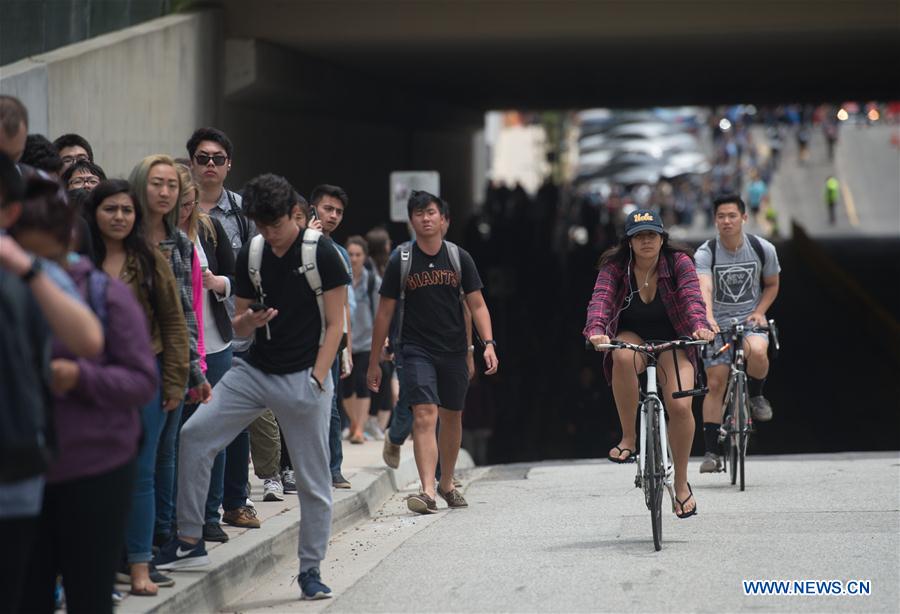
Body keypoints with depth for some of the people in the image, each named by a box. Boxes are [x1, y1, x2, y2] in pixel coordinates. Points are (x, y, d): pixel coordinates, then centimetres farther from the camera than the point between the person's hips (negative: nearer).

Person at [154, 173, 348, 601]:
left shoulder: (321, 253, -8)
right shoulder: (249, 256, 6)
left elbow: (334, 325, -6)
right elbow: (239, 328, 12)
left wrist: (317, 379, -15)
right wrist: (249, 321, -13)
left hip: (304, 377, -4)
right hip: (254, 370, 5)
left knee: (313, 479, 0)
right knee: (195, 434, -11)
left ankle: (311, 569, 13)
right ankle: (190, 541, -3)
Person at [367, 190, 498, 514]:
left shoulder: (459, 258, 3)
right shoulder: (401, 261, -1)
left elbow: (477, 305, 5)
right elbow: (385, 312, 3)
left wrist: (488, 344, -10)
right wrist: (374, 362, 3)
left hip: (454, 352, 3)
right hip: (417, 351, -3)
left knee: (452, 417, 13)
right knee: (424, 415, -18)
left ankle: (446, 484, 32)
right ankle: (428, 491, -26)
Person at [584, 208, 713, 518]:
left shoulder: (679, 262, -12)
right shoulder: (615, 267, -11)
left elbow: (691, 296, -26)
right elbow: (601, 298, -26)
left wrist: (700, 326, -47)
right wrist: (596, 330, -47)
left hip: (672, 342, 0)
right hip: (632, 338, 0)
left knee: (679, 406, -20)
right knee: (623, 356, -38)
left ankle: (681, 483, 2)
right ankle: (628, 438, -24)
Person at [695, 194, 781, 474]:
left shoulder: (763, 249, -6)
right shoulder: (705, 253, -13)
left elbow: (772, 285, 9)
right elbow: (704, 288, -30)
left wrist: (759, 312, -8)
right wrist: (707, 317, -49)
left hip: (750, 318, 0)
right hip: (718, 323, 0)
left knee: (757, 350, -34)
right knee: (715, 384, -6)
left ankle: (755, 394, -3)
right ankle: (711, 452, 1)